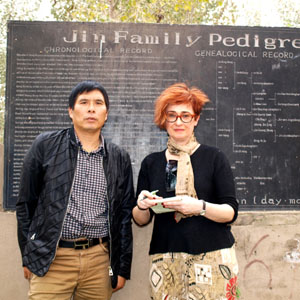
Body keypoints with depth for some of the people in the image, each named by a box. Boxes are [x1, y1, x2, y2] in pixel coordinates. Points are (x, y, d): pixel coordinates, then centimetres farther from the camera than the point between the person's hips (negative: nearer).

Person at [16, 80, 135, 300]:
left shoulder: (120, 158, 7)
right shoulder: (45, 145, 0)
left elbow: (124, 215, 9)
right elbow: (26, 204, 4)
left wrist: (122, 268, 8)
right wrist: (28, 256, 4)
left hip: (100, 260, 2)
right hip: (51, 258, -2)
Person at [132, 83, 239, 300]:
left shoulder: (214, 157, 1)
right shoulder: (151, 163, 9)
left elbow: (231, 212, -3)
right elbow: (141, 220, 11)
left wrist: (200, 207, -21)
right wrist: (142, 207, -11)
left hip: (212, 257, -2)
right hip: (165, 260, 2)